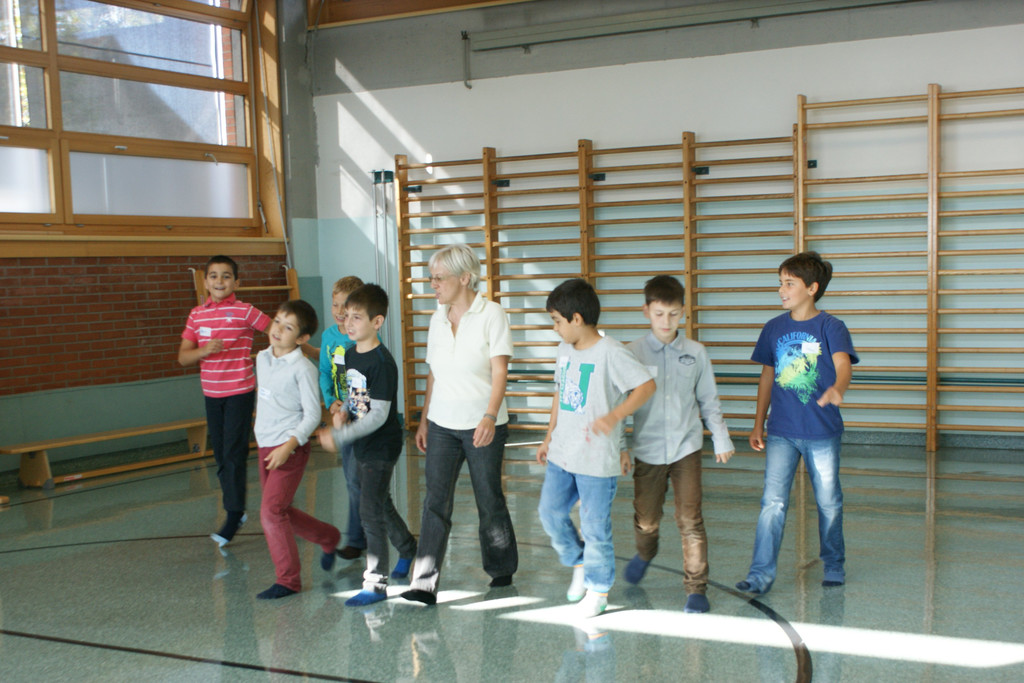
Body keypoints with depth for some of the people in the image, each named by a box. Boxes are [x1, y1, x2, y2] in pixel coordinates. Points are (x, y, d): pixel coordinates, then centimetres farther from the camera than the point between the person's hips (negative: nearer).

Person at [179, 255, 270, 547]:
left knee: (234, 453, -7)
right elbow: (183, 357, 4)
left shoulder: (245, 312, -8)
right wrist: (204, 350, -16)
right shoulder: (197, 314, 5)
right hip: (211, 393, 5)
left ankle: (234, 514, -1)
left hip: (240, 391, -5)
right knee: (220, 454, 10)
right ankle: (232, 500, 23)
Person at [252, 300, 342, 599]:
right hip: (265, 447, 8)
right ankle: (329, 537, 38)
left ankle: (288, 580, 1)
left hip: (291, 448, -8)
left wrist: (288, 446, -23)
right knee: (281, 510, 14)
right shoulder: (262, 358, 7)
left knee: (271, 510, -11)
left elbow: (312, 415, -16)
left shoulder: (302, 368, -15)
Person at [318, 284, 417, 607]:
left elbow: (379, 416, -24)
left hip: (382, 446, -9)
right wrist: (344, 412, -4)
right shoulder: (350, 354, 4)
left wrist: (338, 437, -25)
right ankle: (407, 548, 45)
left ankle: (375, 583, -2)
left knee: (371, 511, -9)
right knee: (381, 505, 22)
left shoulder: (382, 362, -22)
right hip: (362, 445, 9)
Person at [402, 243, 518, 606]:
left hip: (483, 426, -4)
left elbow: (499, 372, -14)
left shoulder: (492, 314, -8)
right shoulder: (438, 318, 9)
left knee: (490, 501, 7)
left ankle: (502, 570, 27)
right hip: (442, 425, 4)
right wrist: (424, 420, 13)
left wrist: (489, 417, -26)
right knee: (436, 501, -4)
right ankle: (425, 583, -4)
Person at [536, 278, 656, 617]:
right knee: (551, 513, 12)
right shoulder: (565, 351, 9)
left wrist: (614, 416, -27)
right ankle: (579, 564, 36)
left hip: (597, 459, -7)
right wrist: (549, 436, 22)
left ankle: (598, 588, 21)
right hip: (562, 454, 8)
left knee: (594, 527, 2)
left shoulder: (610, 353, -16)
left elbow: (646, 385, -17)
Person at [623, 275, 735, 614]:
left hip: (686, 447, 0)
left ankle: (696, 588, 5)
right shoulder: (633, 353, -4)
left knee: (690, 519, -6)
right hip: (648, 449, 0)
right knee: (646, 519, 12)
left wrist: (721, 439, 11)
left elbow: (709, 400, 11)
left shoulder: (695, 353, 1)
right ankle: (645, 553, 46)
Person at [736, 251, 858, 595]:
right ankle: (761, 573, -3)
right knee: (773, 501, -6)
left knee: (829, 502, 11)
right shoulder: (774, 328, 5)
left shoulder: (831, 327, -6)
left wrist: (836, 389, -46)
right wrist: (758, 425, 14)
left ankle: (834, 566, 30)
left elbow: (843, 365, -23)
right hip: (781, 432, 2)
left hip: (822, 432, -2)